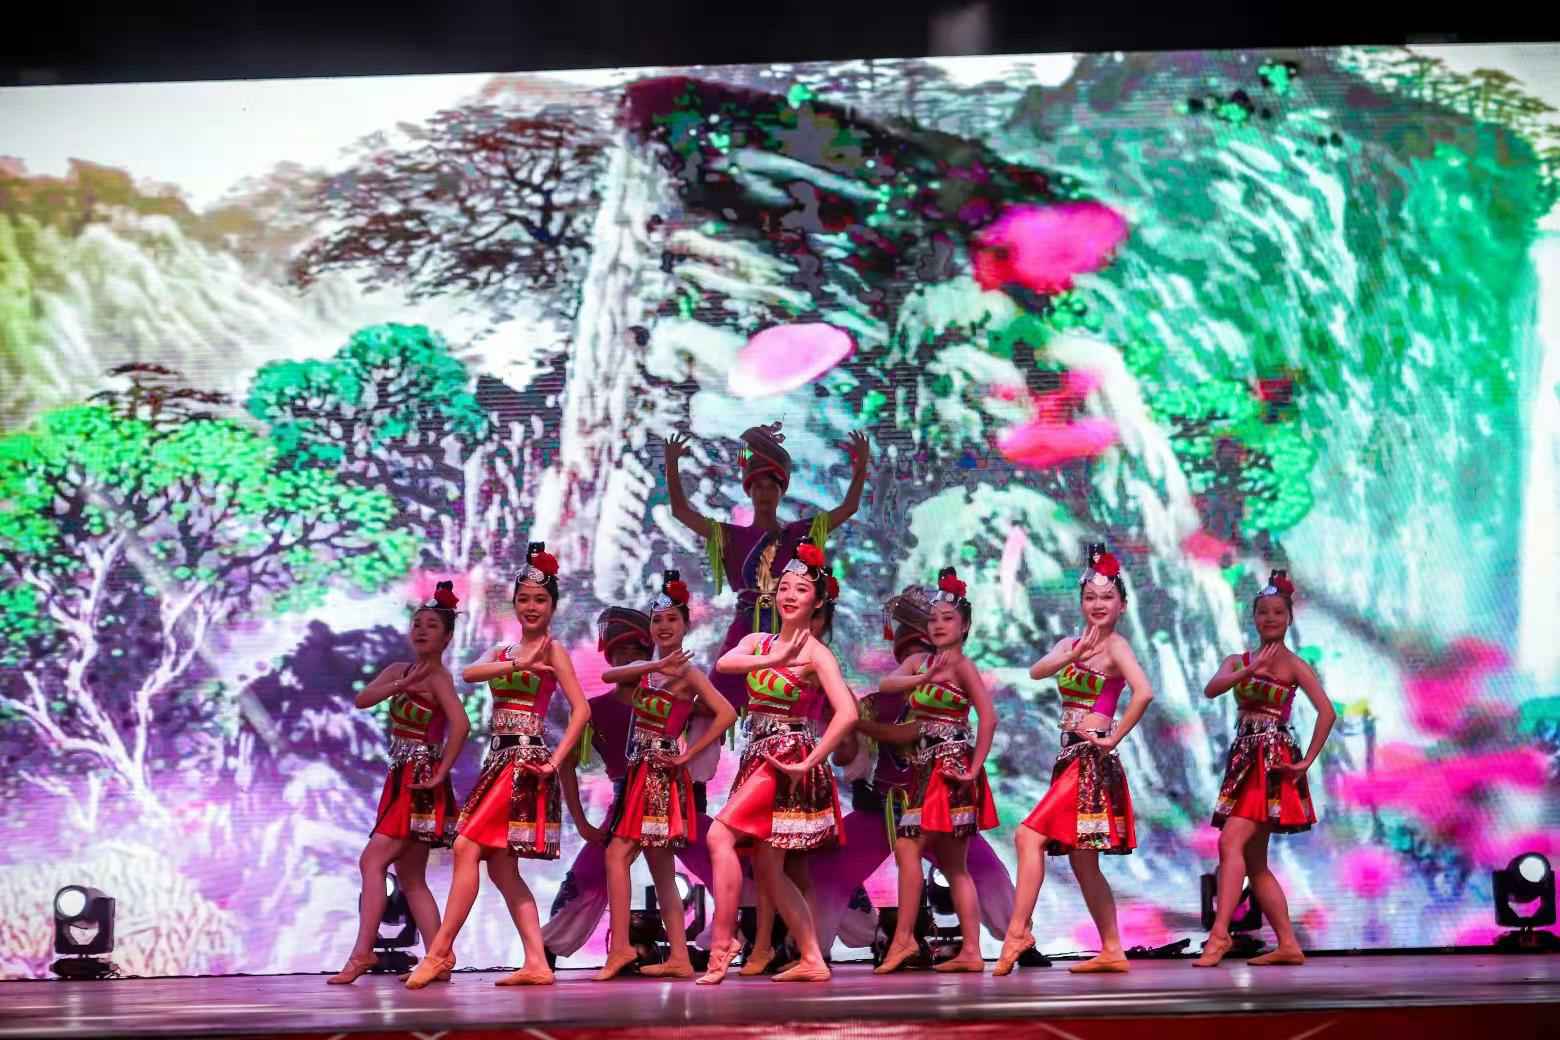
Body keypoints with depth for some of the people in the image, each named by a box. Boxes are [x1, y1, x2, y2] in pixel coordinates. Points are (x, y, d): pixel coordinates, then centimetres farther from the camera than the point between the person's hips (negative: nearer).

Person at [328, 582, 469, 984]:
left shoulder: (438, 677, -10)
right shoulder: (399, 671, 14)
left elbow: (460, 724, -25)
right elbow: (362, 699, -2)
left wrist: (441, 773, -22)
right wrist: (402, 685, -16)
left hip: (421, 785, -9)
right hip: (401, 781, 9)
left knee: (372, 861, -15)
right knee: (411, 878, 9)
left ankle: (363, 951, -17)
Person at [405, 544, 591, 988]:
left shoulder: (551, 649, -2)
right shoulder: (503, 651, 17)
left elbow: (581, 709, -11)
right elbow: (469, 673, -5)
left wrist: (554, 761, -16)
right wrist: (519, 665, -19)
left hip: (525, 760, -8)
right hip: (500, 759, 8)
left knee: (467, 847, -15)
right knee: (501, 868, 5)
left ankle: (440, 950, -13)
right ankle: (537, 963, 5)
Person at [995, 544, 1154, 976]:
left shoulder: (1116, 646, -7)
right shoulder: (1069, 645, 14)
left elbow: (1143, 692, -23)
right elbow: (1037, 671, -5)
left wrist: (1114, 738, -18)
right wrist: (1072, 657, -21)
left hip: (1092, 759, -8)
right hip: (1072, 758, 8)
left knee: (1030, 836, -16)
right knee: (1082, 863, 10)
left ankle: (1018, 931, -14)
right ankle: (1112, 950, 15)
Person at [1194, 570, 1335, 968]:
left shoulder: (1293, 665, -2)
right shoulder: (1238, 661, 14)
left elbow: (1327, 711, -12)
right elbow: (1211, 689, -7)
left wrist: (1307, 760, -15)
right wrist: (1251, 670, -21)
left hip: (1272, 762, -7)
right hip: (1244, 761, 7)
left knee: (1231, 841, -21)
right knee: (1254, 860, 8)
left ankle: (1219, 932, -26)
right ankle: (1288, 944, 13)